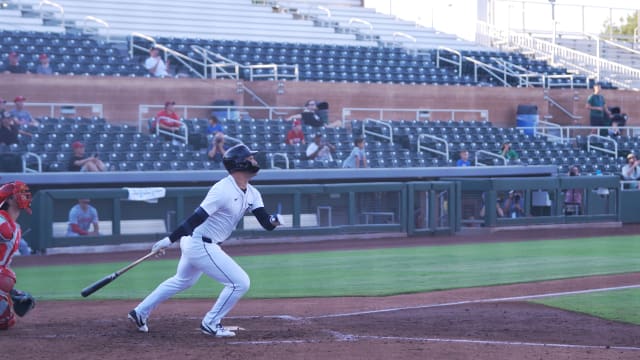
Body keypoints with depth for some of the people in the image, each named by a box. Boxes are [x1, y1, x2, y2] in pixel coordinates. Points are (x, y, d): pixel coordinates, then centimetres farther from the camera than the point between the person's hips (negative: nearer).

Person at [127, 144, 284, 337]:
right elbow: (197, 217, -26)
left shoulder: (252, 194, 4)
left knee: (182, 281, 28)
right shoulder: (223, 190, -23)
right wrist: (169, 240, -28)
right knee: (240, 282, -8)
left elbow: (265, 222, -1)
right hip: (200, 245, -10)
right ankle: (211, 324, 5)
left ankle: (140, 313, 38)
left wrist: (274, 220, -25)